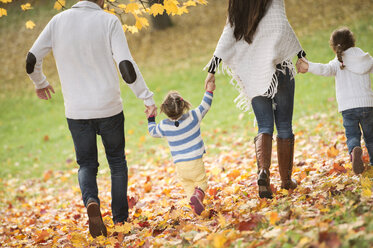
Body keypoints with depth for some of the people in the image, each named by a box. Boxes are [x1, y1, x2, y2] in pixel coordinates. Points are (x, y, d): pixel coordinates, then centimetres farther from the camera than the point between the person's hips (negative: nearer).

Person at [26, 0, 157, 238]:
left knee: (86, 164, 15)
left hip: (76, 111, 2)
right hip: (109, 108, -1)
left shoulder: (59, 20, 0)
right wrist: (147, 98, -7)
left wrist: (40, 83, 24)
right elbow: (126, 64, -15)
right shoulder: (109, 21, -8)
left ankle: (91, 201, -14)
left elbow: (32, 60, 4)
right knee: (117, 162, 17)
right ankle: (121, 220, 16)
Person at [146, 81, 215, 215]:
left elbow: (153, 131, 13)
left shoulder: (164, 126, -8)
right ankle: (198, 195, -21)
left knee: (188, 186, 16)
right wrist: (209, 91, 14)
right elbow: (205, 106, 3)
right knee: (201, 182, 11)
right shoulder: (193, 117, -11)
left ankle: (193, 198, -11)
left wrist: (151, 118, 26)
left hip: (180, 165, 1)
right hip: (196, 162, -1)